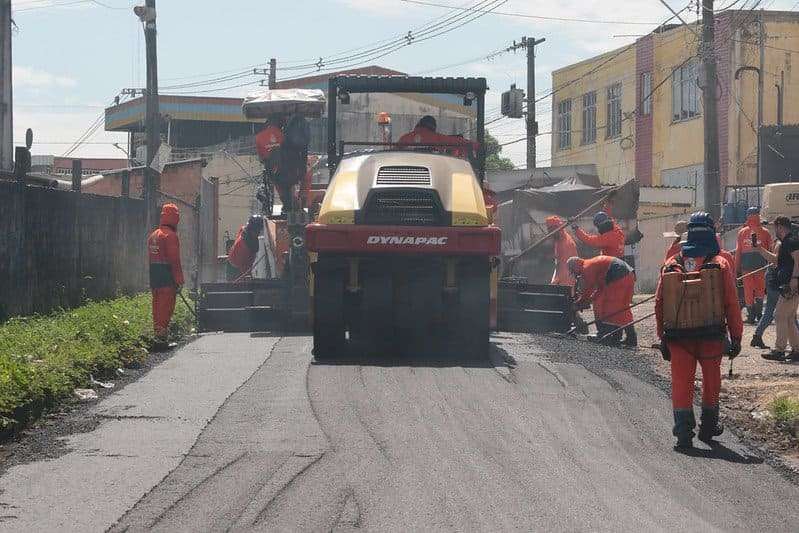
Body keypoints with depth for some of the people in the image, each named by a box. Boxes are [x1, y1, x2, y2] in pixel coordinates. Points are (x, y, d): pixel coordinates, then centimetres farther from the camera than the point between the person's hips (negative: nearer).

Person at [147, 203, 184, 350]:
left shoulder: (153, 235, 16)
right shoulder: (170, 235, -12)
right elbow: (175, 260, -16)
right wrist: (179, 281, -13)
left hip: (154, 277, 8)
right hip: (167, 279, -8)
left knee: (157, 308, 13)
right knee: (166, 307, -7)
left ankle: (158, 335, 17)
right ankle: (162, 337, -11)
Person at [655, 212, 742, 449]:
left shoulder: (671, 265, 2)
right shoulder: (720, 265, -5)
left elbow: (659, 304, 4)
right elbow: (731, 304, -7)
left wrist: (663, 338, 11)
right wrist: (736, 336, 0)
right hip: (711, 336, -1)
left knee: (681, 382, 4)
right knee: (711, 381, 17)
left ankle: (684, 431, -4)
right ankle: (708, 427, 27)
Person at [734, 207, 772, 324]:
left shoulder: (742, 232, 0)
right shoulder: (765, 232, 0)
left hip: (746, 266, 0)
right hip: (761, 265, 0)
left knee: (748, 292, 6)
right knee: (760, 290, 9)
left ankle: (751, 316, 8)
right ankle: (759, 314, 6)